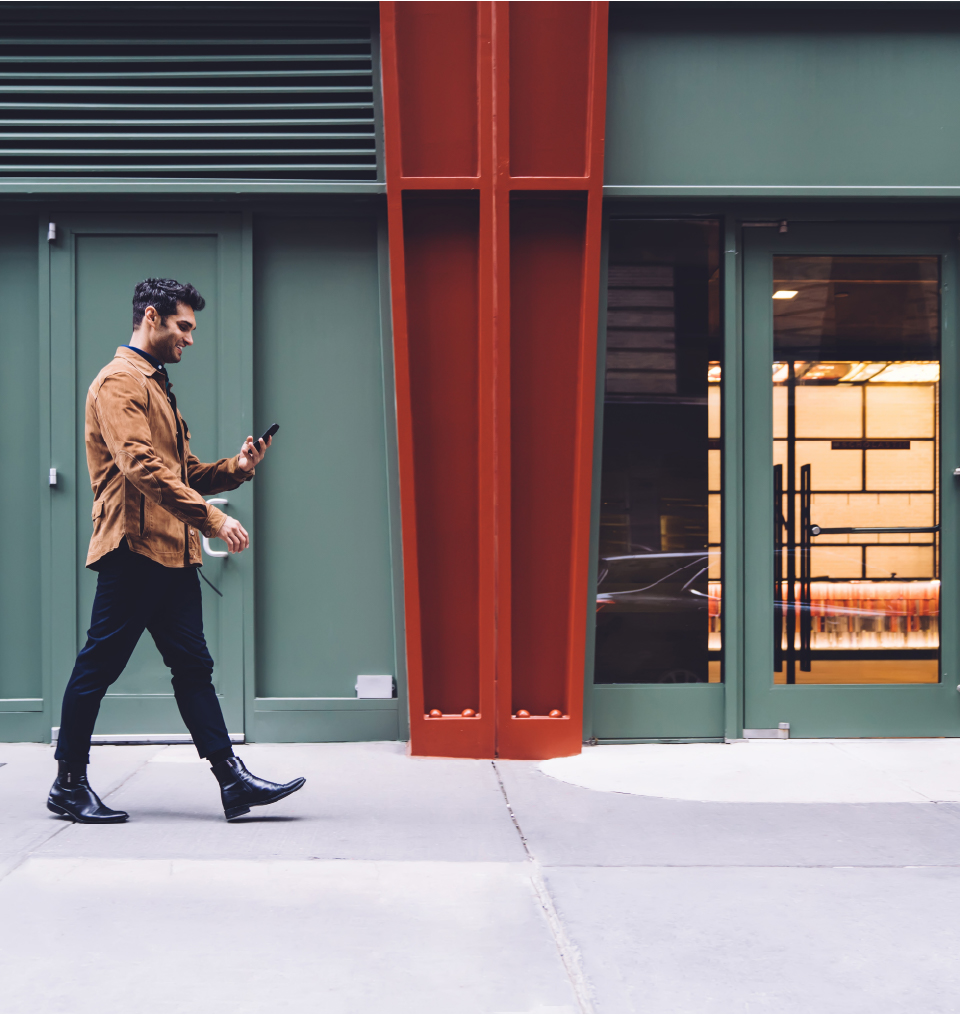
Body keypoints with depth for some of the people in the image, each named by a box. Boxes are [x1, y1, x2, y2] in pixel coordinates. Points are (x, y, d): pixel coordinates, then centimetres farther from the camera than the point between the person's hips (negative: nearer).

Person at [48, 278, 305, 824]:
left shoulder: (158, 386, 24)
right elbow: (141, 466, -21)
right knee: (99, 666, 0)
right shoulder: (119, 382, -7)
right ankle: (69, 783, 11)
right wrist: (211, 517, -25)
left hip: (174, 552, 10)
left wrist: (236, 468, 6)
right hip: (133, 548, -9)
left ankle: (233, 779, 5)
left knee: (194, 666, 6)